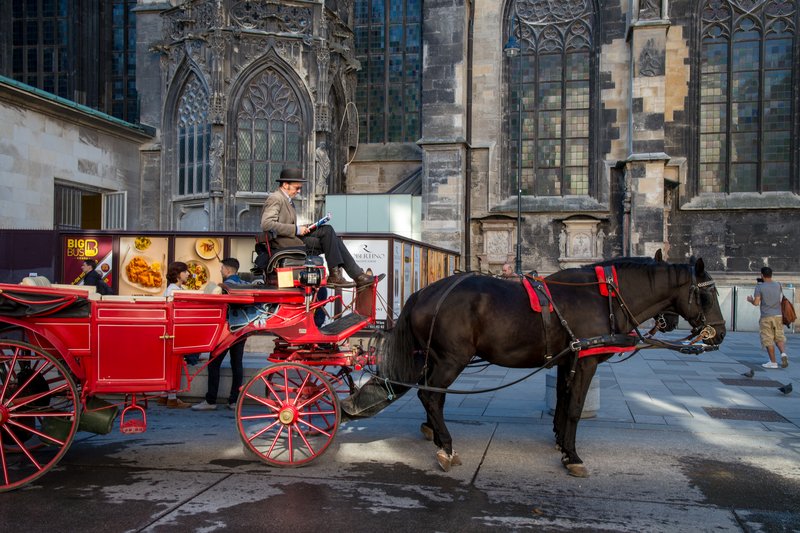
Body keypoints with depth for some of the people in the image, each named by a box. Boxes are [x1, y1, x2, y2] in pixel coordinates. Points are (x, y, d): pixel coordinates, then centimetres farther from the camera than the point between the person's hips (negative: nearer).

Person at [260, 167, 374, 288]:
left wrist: (301, 228, 4)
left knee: (327, 230, -9)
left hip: (294, 238, 9)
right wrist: (296, 229, -21)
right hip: (285, 244, -9)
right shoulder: (275, 199, -9)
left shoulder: (288, 200, 23)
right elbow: (266, 224, -24)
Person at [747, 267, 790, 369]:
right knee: (779, 337, 16)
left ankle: (773, 362, 4)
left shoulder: (760, 287, -8)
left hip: (766, 317, -4)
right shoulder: (778, 285, 5)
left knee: (768, 340, 2)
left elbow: (756, 303, -12)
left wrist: (750, 300, 11)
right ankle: (783, 353, -8)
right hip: (778, 315, 4)